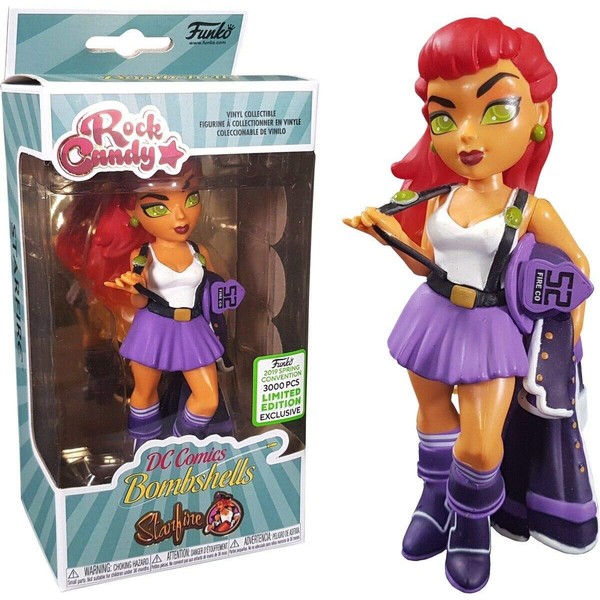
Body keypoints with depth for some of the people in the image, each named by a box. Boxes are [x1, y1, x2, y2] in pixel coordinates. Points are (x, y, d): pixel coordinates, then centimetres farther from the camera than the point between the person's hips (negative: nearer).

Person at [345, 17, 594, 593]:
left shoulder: (531, 210, -11)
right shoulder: (437, 200, -2)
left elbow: (577, 266, 2)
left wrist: (571, 326, 3)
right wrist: (393, 234, -3)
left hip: (488, 329, -4)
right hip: (435, 319, 4)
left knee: (480, 444, -8)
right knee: (432, 409, 20)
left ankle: (472, 518, 20)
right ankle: (436, 495, 41)